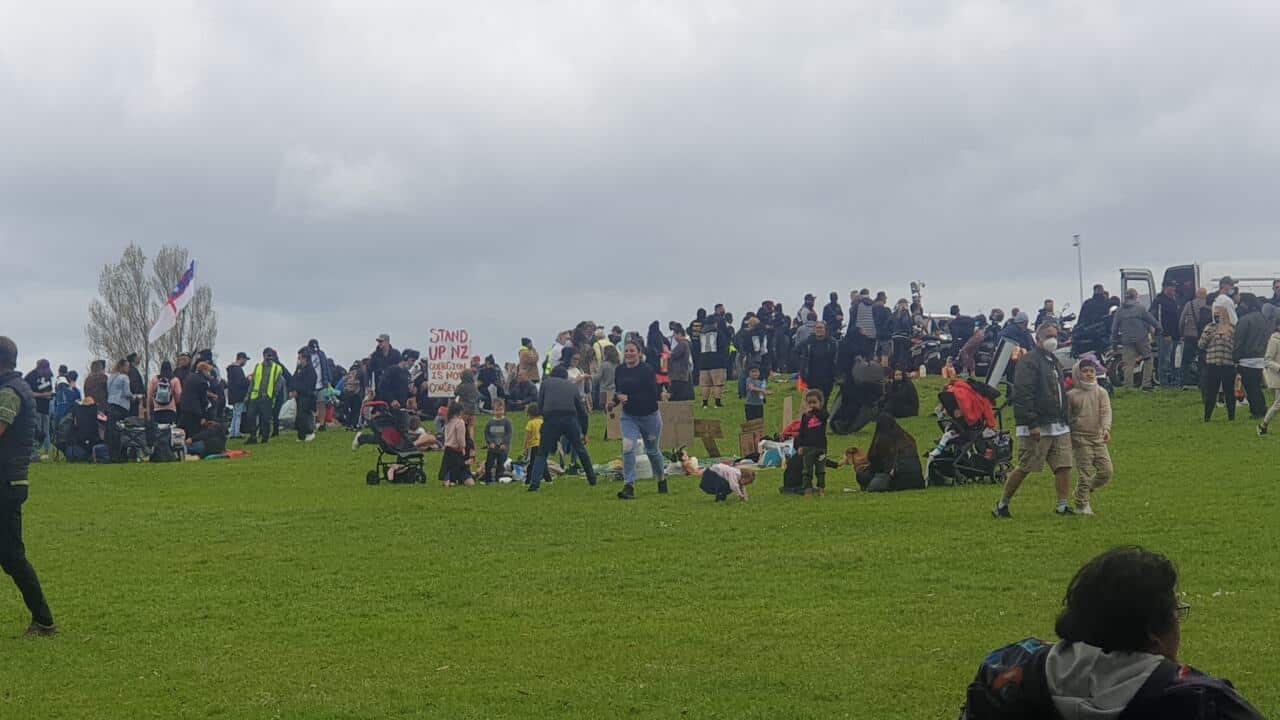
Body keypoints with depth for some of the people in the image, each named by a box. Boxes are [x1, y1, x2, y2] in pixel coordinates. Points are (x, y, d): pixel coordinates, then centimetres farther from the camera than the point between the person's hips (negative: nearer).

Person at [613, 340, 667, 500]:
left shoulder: (647, 370, -17)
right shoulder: (620, 370, 0)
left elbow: (653, 395, -22)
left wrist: (629, 398, -27)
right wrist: (615, 401, -3)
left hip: (649, 416, -3)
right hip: (629, 416, 3)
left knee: (652, 451, 14)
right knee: (627, 448, -17)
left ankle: (662, 479, 40)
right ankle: (629, 487, -18)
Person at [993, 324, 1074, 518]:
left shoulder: (1055, 362, 20)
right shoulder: (1029, 362, -10)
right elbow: (1022, 395, -17)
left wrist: (1065, 420, 22)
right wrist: (1032, 424, -22)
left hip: (1059, 427, 8)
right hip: (1037, 428, -8)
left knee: (1064, 466, -1)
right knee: (1025, 468, -4)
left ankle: (1062, 506, 3)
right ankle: (1002, 505, 8)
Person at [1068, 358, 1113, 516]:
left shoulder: (1101, 392, 6)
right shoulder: (1071, 395, 0)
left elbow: (1106, 412, -7)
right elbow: (1066, 417, 6)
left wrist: (1106, 429, -24)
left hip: (1098, 438, 3)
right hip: (1080, 438, -3)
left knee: (1107, 471, 1)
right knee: (1085, 474, -6)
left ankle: (1087, 491, 24)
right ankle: (1081, 504, 6)